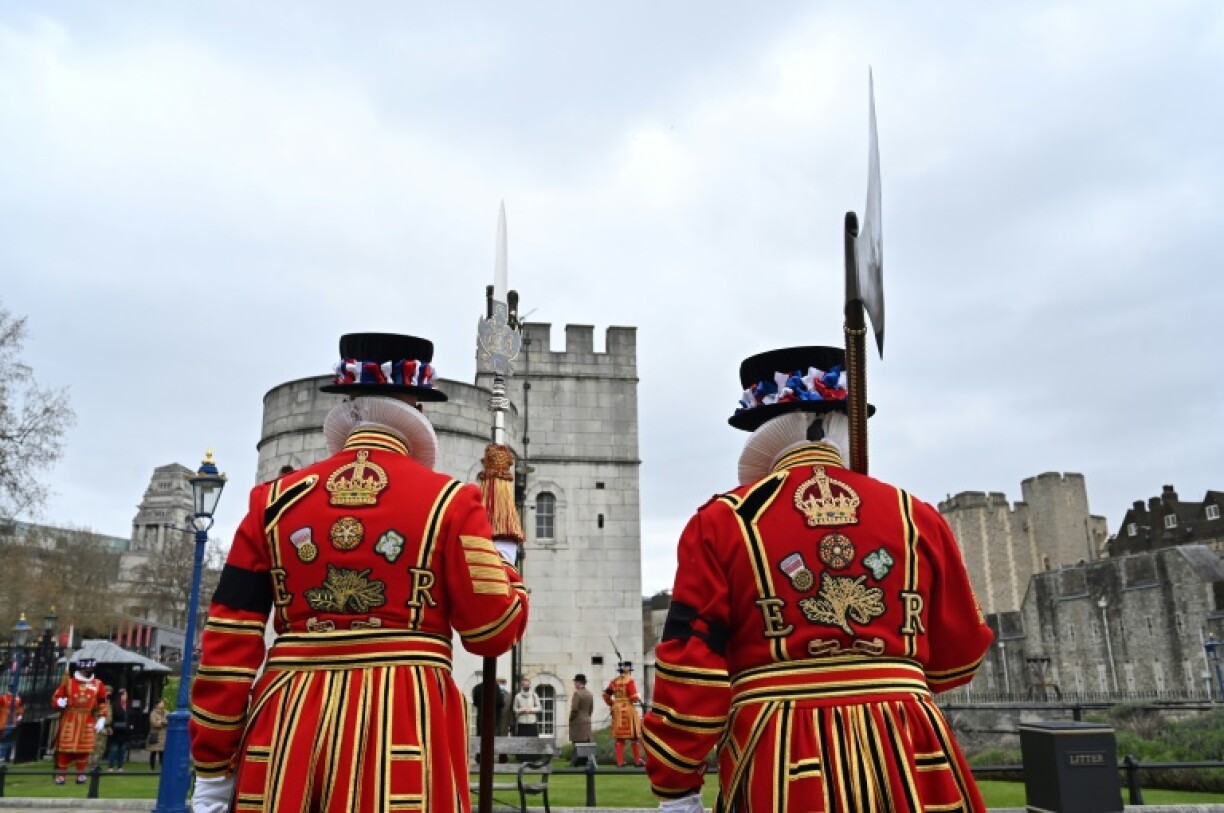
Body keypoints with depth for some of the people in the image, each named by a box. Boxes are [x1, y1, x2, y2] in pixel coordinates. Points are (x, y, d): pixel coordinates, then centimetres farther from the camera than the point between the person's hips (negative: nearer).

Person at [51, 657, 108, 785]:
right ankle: (60, 774, 11)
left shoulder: (98, 685, 6)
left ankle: (81, 774, 14)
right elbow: (55, 698, 1)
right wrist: (59, 702, -21)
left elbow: (102, 704, 10)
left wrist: (101, 719, 3)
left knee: (84, 749, 3)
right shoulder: (68, 682, -1)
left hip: (87, 722, 2)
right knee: (64, 747, 0)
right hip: (69, 720, -1)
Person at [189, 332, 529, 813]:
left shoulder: (277, 500, 5)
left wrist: (212, 770, 8)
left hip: (287, 729, 3)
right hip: (406, 725, -2)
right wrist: (504, 571, 18)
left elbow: (229, 643, 3)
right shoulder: (448, 501, -3)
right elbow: (494, 632, -2)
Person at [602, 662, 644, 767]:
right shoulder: (629, 680, -11)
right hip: (628, 710, -6)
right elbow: (633, 697, -17)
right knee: (634, 736, 5)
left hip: (617, 711, 6)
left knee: (619, 736, 9)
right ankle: (637, 761, 8)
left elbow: (606, 695, 10)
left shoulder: (614, 681, 8)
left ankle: (620, 762, 8)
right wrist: (639, 700, 3)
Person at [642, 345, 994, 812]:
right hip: (910, 759, 3)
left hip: (781, 766, -2)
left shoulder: (721, 523, -3)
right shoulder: (917, 518, 5)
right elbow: (959, 656, 12)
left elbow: (690, 665, -7)